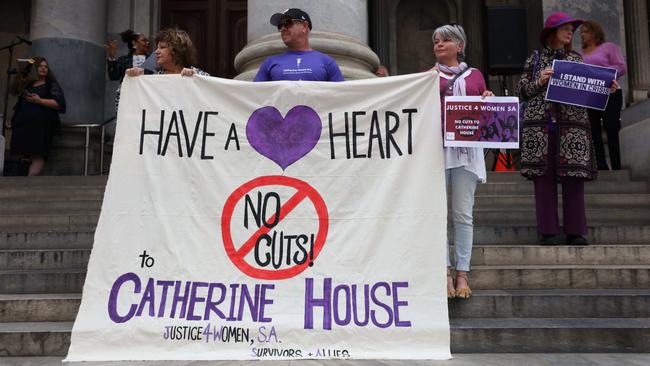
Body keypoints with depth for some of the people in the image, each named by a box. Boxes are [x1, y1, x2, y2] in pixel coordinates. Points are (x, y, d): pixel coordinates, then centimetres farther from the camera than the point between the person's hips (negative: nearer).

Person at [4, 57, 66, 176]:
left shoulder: (52, 85, 12)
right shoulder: (27, 85, 27)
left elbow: (59, 104, -4)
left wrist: (39, 100, -11)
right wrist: (13, 121, 24)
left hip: (41, 125, -5)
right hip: (23, 124, 5)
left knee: (38, 156, -19)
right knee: (24, 156, -4)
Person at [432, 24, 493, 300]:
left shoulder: (475, 75, 16)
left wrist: (488, 101, 0)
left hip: (466, 148, 1)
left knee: (463, 214, 1)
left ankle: (462, 274, 6)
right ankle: (446, 273, 4)